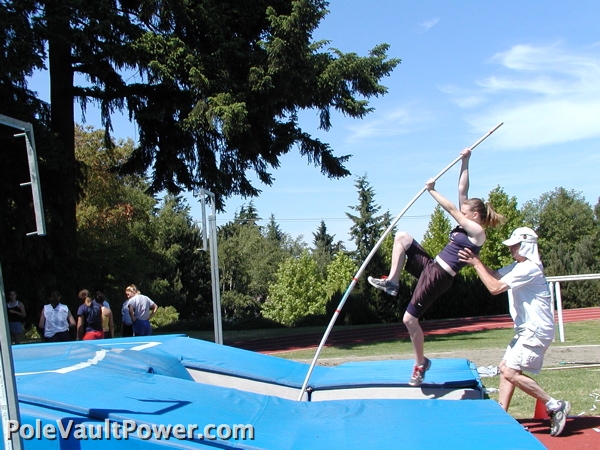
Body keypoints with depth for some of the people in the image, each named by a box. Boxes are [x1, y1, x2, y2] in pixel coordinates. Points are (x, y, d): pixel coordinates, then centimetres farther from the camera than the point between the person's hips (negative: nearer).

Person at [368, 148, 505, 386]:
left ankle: (421, 363, 15)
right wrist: (464, 163, 8)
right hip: (430, 266, 9)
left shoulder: (477, 232, -11)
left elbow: (451, 209, -13)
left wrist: (432, 190, -5)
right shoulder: (467, 225, 14)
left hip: (438, 277, -9)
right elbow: (462, 192, 12)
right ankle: (391, 282, -6)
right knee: (402, 237, -3)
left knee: (409, 318, -5)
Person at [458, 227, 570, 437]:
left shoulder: (529, 268, -19)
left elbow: (495, 287, -23)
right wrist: (475, 260, -4)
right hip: (527, 331, 10)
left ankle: (555, 406, -5)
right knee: (505, 368, 11)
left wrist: (476, 264, -16)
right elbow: (493, 275, 11)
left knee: (510, 372, -14)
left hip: (537, 331, -10)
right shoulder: (518, 266, 12)